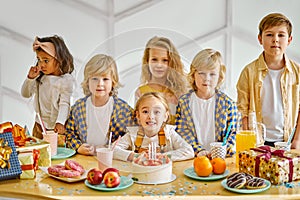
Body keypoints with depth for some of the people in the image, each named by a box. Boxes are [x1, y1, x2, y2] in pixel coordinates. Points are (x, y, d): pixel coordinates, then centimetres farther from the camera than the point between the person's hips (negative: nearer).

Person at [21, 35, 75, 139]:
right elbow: (25, 94, 8)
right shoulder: (39, 77, 2)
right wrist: (30, 78, -8)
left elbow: (64, 104, -17)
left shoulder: (66, 80, -14)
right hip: (39, 125, 5)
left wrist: (60, 122, -30)